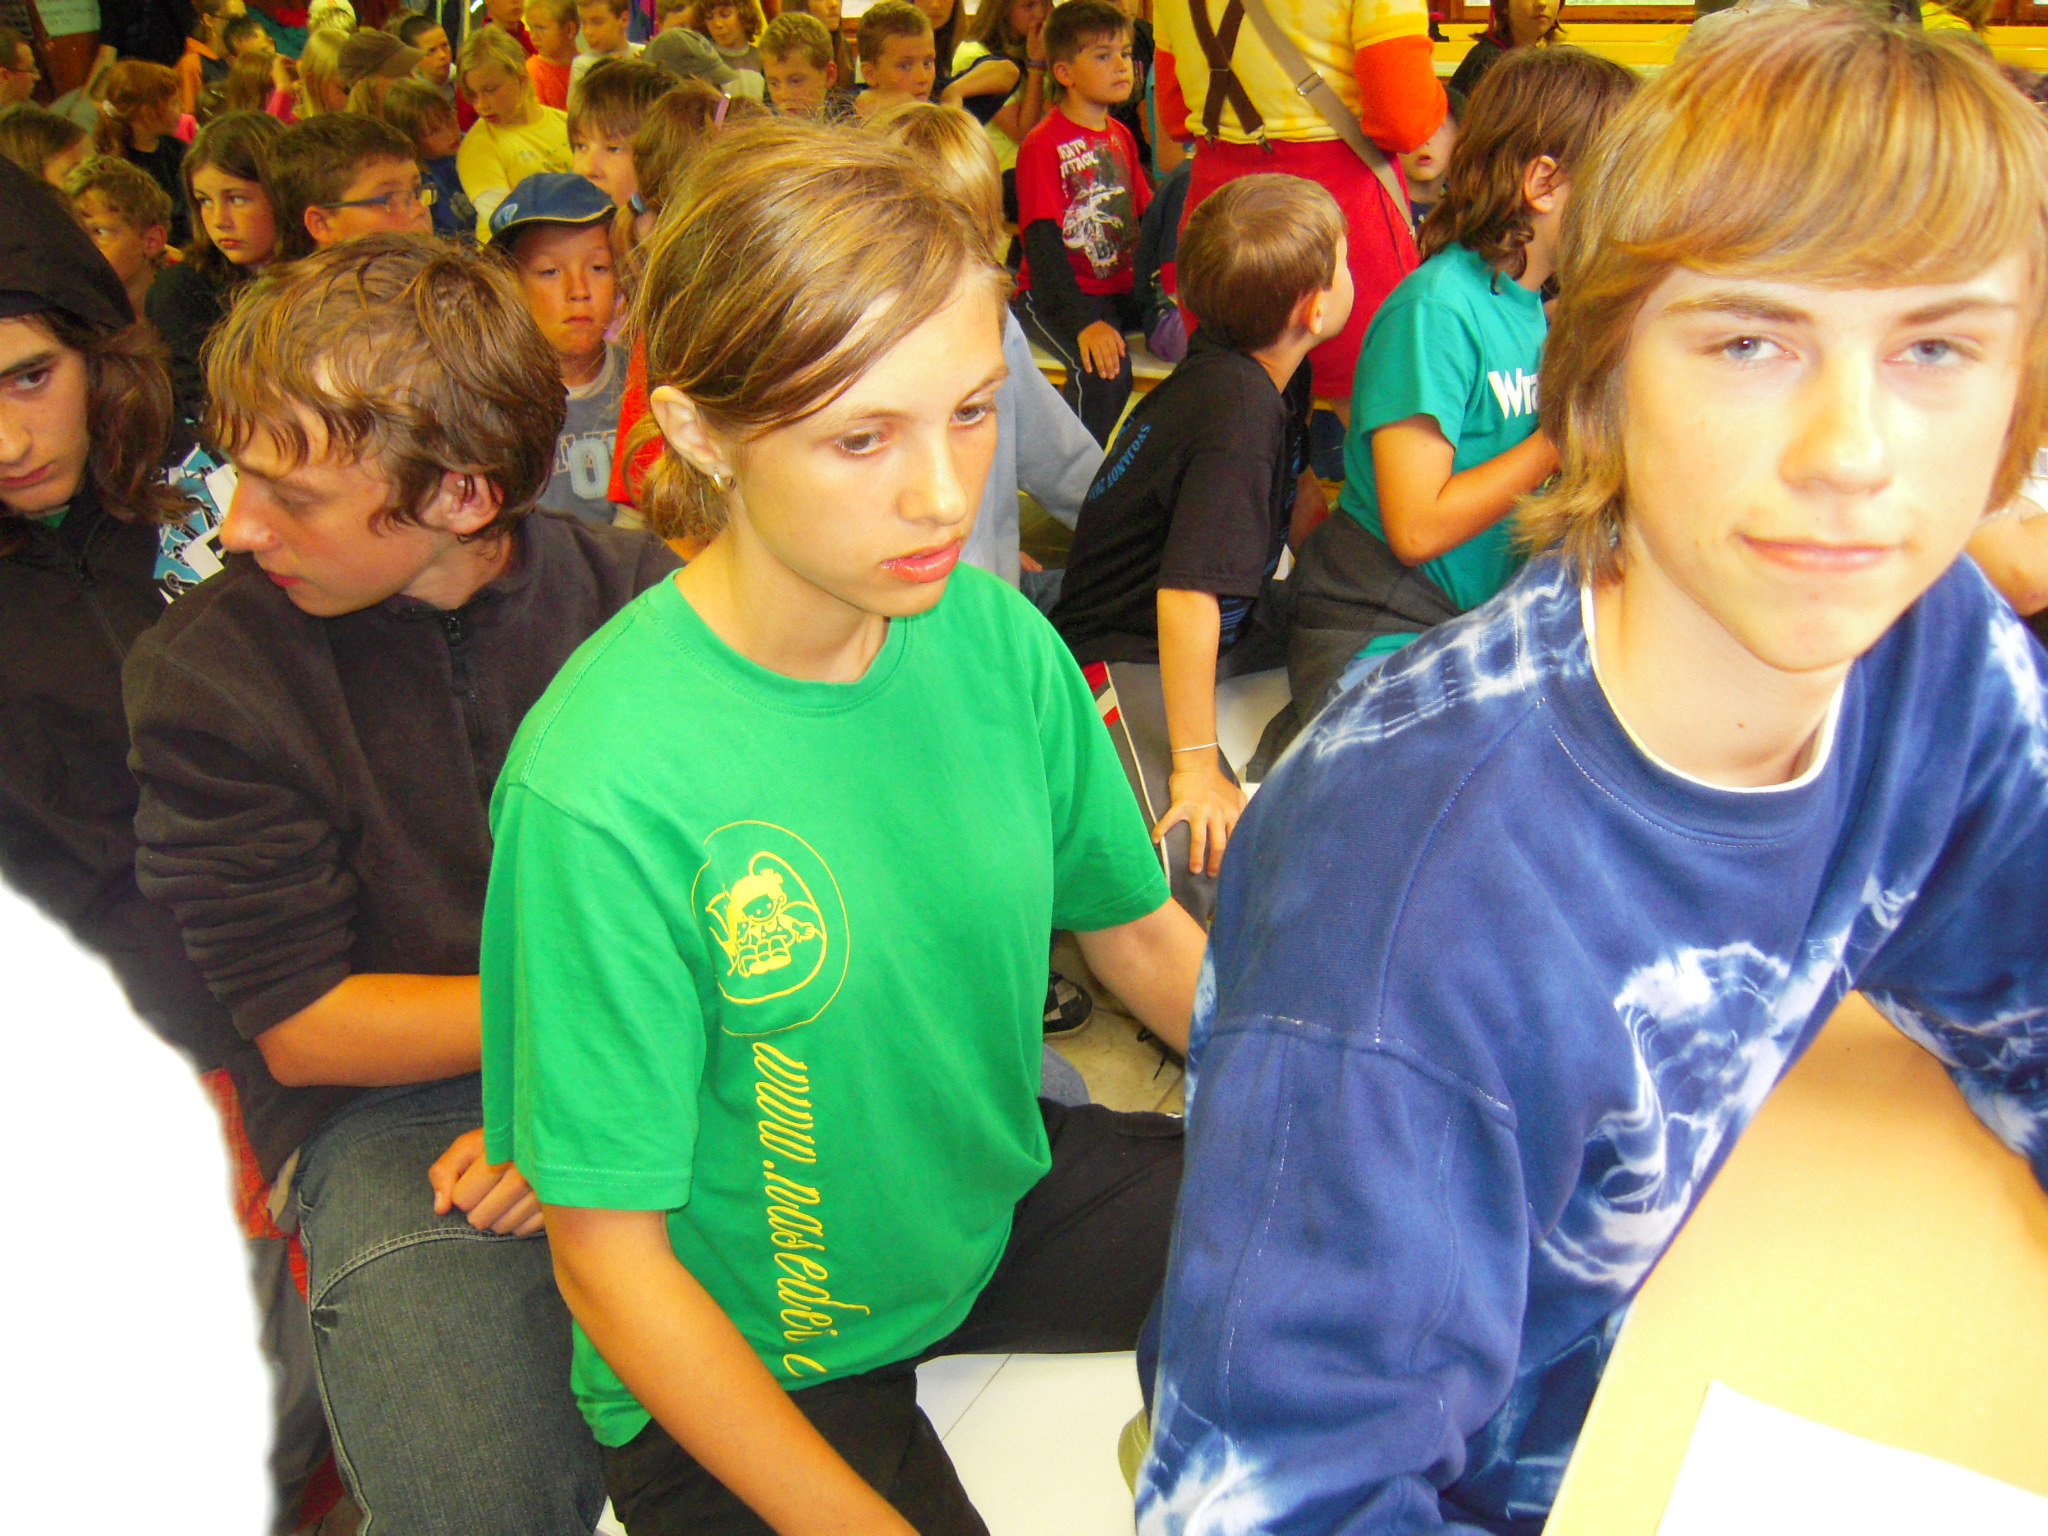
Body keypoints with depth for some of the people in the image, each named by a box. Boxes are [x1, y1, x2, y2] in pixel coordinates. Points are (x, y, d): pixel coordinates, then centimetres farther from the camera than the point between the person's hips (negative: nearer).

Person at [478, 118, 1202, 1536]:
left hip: (999, 1198, 5)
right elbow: (610, 1258, -20)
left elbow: (1144, 935, 2)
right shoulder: (605, 789, -28)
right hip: (746, 1360, -5)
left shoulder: (993, 635, -12)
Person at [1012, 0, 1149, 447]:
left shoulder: (1121, 136, 13)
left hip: (1121, 288, 7)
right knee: (1105, 370, -33)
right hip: (1056, 294, -7)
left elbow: (1148, 218, 16)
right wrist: (1083, 322, -30)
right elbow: (1042, 243, -18)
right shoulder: (1042, 146, -10)